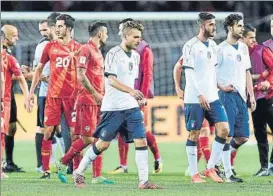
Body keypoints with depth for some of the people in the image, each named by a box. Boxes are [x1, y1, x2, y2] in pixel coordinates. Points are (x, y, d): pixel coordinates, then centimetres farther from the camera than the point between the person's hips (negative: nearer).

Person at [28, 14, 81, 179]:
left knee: (75, 132, -2)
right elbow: (39, 69, 13)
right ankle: (46, 170, 3)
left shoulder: (77, 48, 1)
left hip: (72, 95, -1)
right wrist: (31, 91, 9)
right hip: (53, 95, 1)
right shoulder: (50, 46, 6)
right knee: (48, 131, -2)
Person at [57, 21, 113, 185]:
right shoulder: (86, 49, -9)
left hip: (98, 101, 9)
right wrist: (95, 94, -18)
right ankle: (63, 164, 6)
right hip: (88, 100, -9)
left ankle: (97, 176, 4)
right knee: (87, 138, -9)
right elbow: (81, 75, -16)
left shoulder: (98, 52, 18)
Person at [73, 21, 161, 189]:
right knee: (103, 143, -1)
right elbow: (112, 80, -21)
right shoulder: (113, 54, -10)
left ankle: (144, 181, -4)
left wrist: (139, 98, 15)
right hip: (113, 107, -6)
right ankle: (79, 172, 16)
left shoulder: (135, 56, 13)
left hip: (131, 107, 6)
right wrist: (131, 91, -33)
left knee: (141, 141, -6)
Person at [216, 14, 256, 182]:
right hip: (227, 95, -7)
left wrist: (251, 95, 14)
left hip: (241, 96, 7)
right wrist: (221, 87, -16)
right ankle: (228, 173, -2)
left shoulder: (243, 48, 14)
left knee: (243, 137, 7)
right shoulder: (221, 49, -7)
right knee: (227, 135, -6)